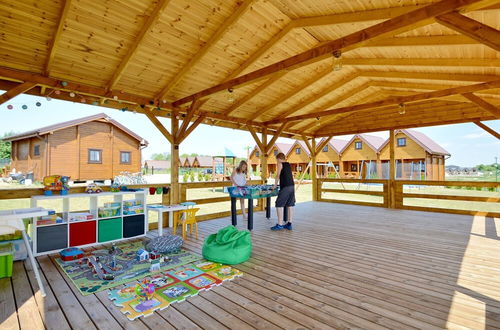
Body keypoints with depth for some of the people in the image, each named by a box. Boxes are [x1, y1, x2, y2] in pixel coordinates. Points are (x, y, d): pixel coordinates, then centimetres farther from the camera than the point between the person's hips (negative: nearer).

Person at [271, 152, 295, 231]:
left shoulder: (280, 164, -2)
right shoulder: (288, 164, 17)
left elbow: (278, 176, -3)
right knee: (290, 205, 10)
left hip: (285, 187, -8)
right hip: (292, 186, 8)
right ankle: (289, 224, 15)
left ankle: (280, 224, -3)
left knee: (279, 205, -2)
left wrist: (275, 185, 8)